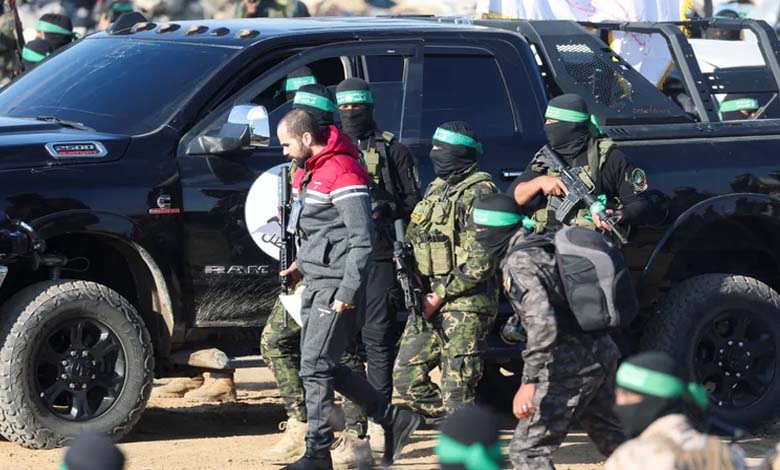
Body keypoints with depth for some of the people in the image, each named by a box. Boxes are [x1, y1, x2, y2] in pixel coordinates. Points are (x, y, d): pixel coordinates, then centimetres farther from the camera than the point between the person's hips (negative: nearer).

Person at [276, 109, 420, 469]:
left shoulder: (342, 172, -16)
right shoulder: (308, 170, 15)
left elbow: (362, 240, -20)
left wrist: (347, 293, -22)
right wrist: (303, 263, 14)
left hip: (335, 282, -10)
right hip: (315, 280, 10)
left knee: (315, 366, -10)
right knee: (322, 366, 11)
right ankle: (393, 419, 20)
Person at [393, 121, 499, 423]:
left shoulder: (478, 194, -11)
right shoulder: (436, 189, 16)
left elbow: (480, 262, -17)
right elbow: (414, 240, 22)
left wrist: (441, 295, -15)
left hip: (465, 305, -9)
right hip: (429, 303, 9)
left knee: (457, 389, -7)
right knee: (406, 376, 7)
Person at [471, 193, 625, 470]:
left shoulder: (518, 262, -16)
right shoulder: (545, 245, 13)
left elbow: (543, 323, -27)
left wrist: (528, 382, -29)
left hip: (571, 368, -9)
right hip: (603, 354, 9)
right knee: (616, 442, 24)